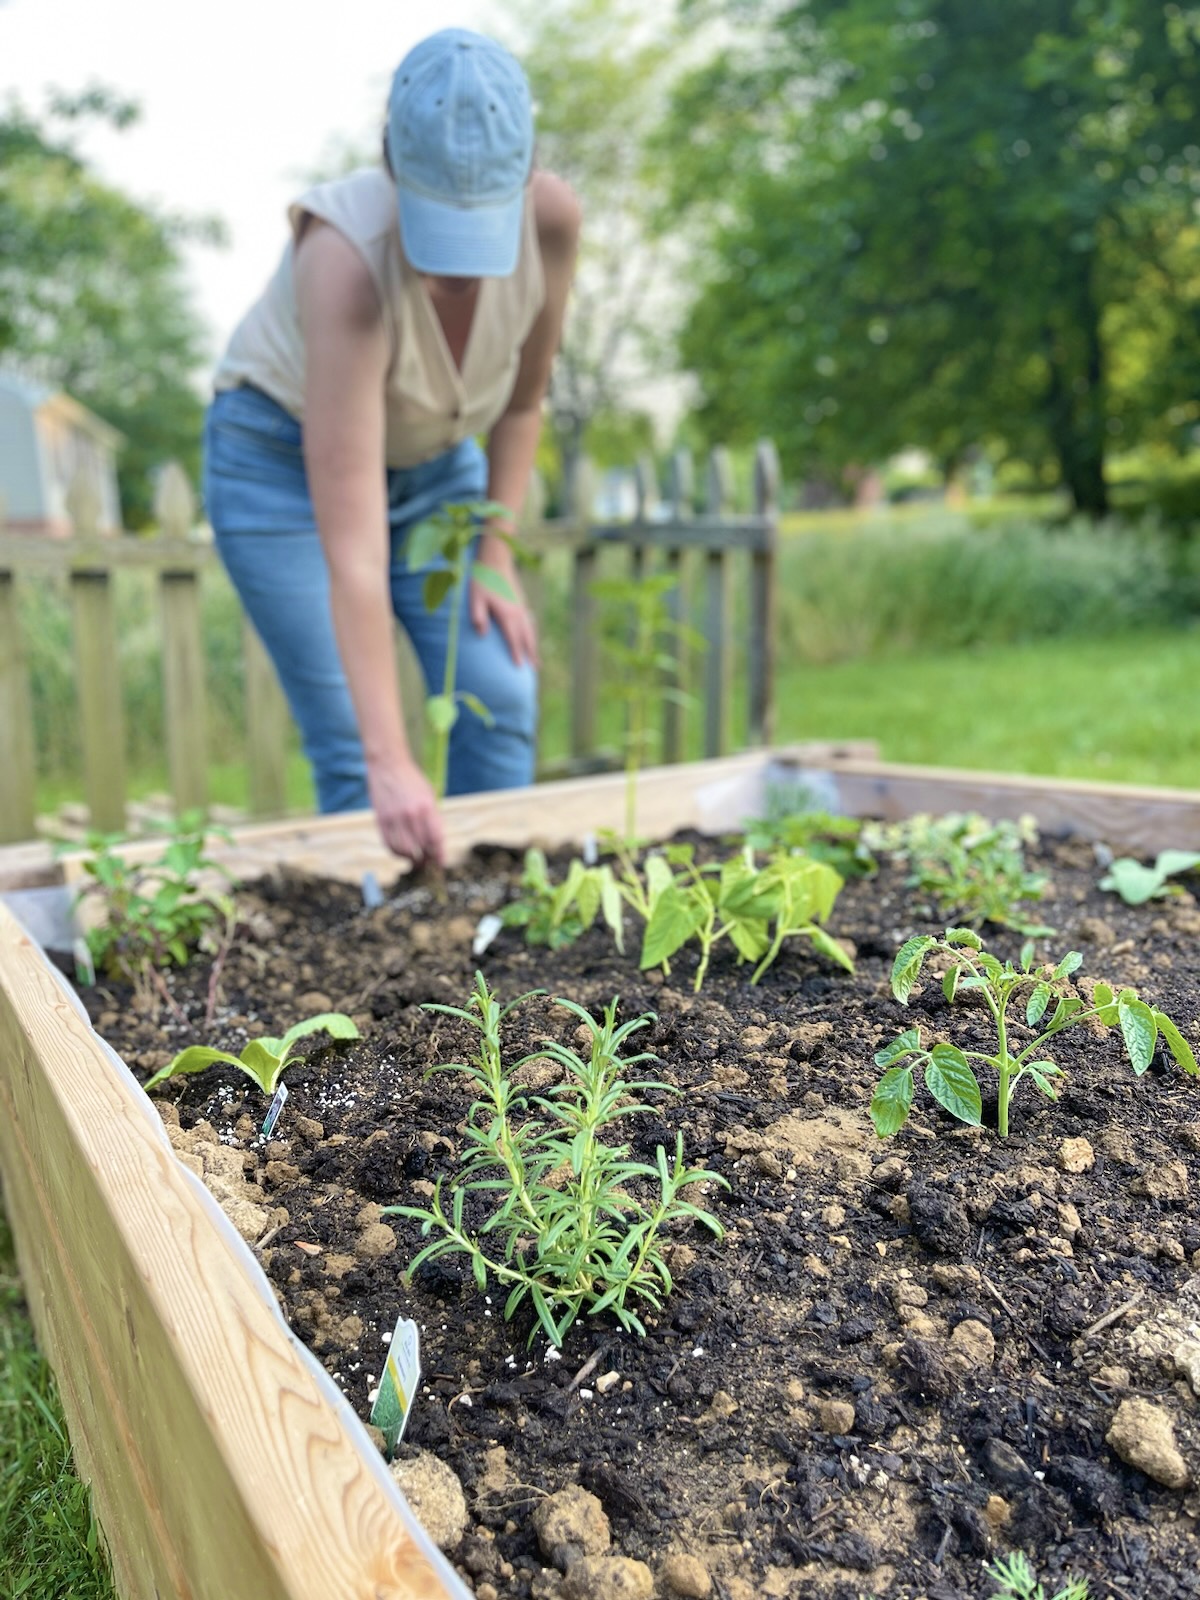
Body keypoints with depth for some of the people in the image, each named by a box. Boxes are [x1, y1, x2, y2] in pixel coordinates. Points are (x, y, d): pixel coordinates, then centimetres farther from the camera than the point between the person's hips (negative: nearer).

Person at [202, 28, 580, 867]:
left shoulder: (552, 218, -22)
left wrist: (496, 553, -7)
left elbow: (523, 395, -3)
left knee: (502, 698, -6)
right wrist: (391, 761, -44)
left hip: (435, 458, 5)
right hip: (285, 461, -4)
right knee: (354, 744, -12)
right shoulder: (350, 255, -36)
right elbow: (351, 545, -41)